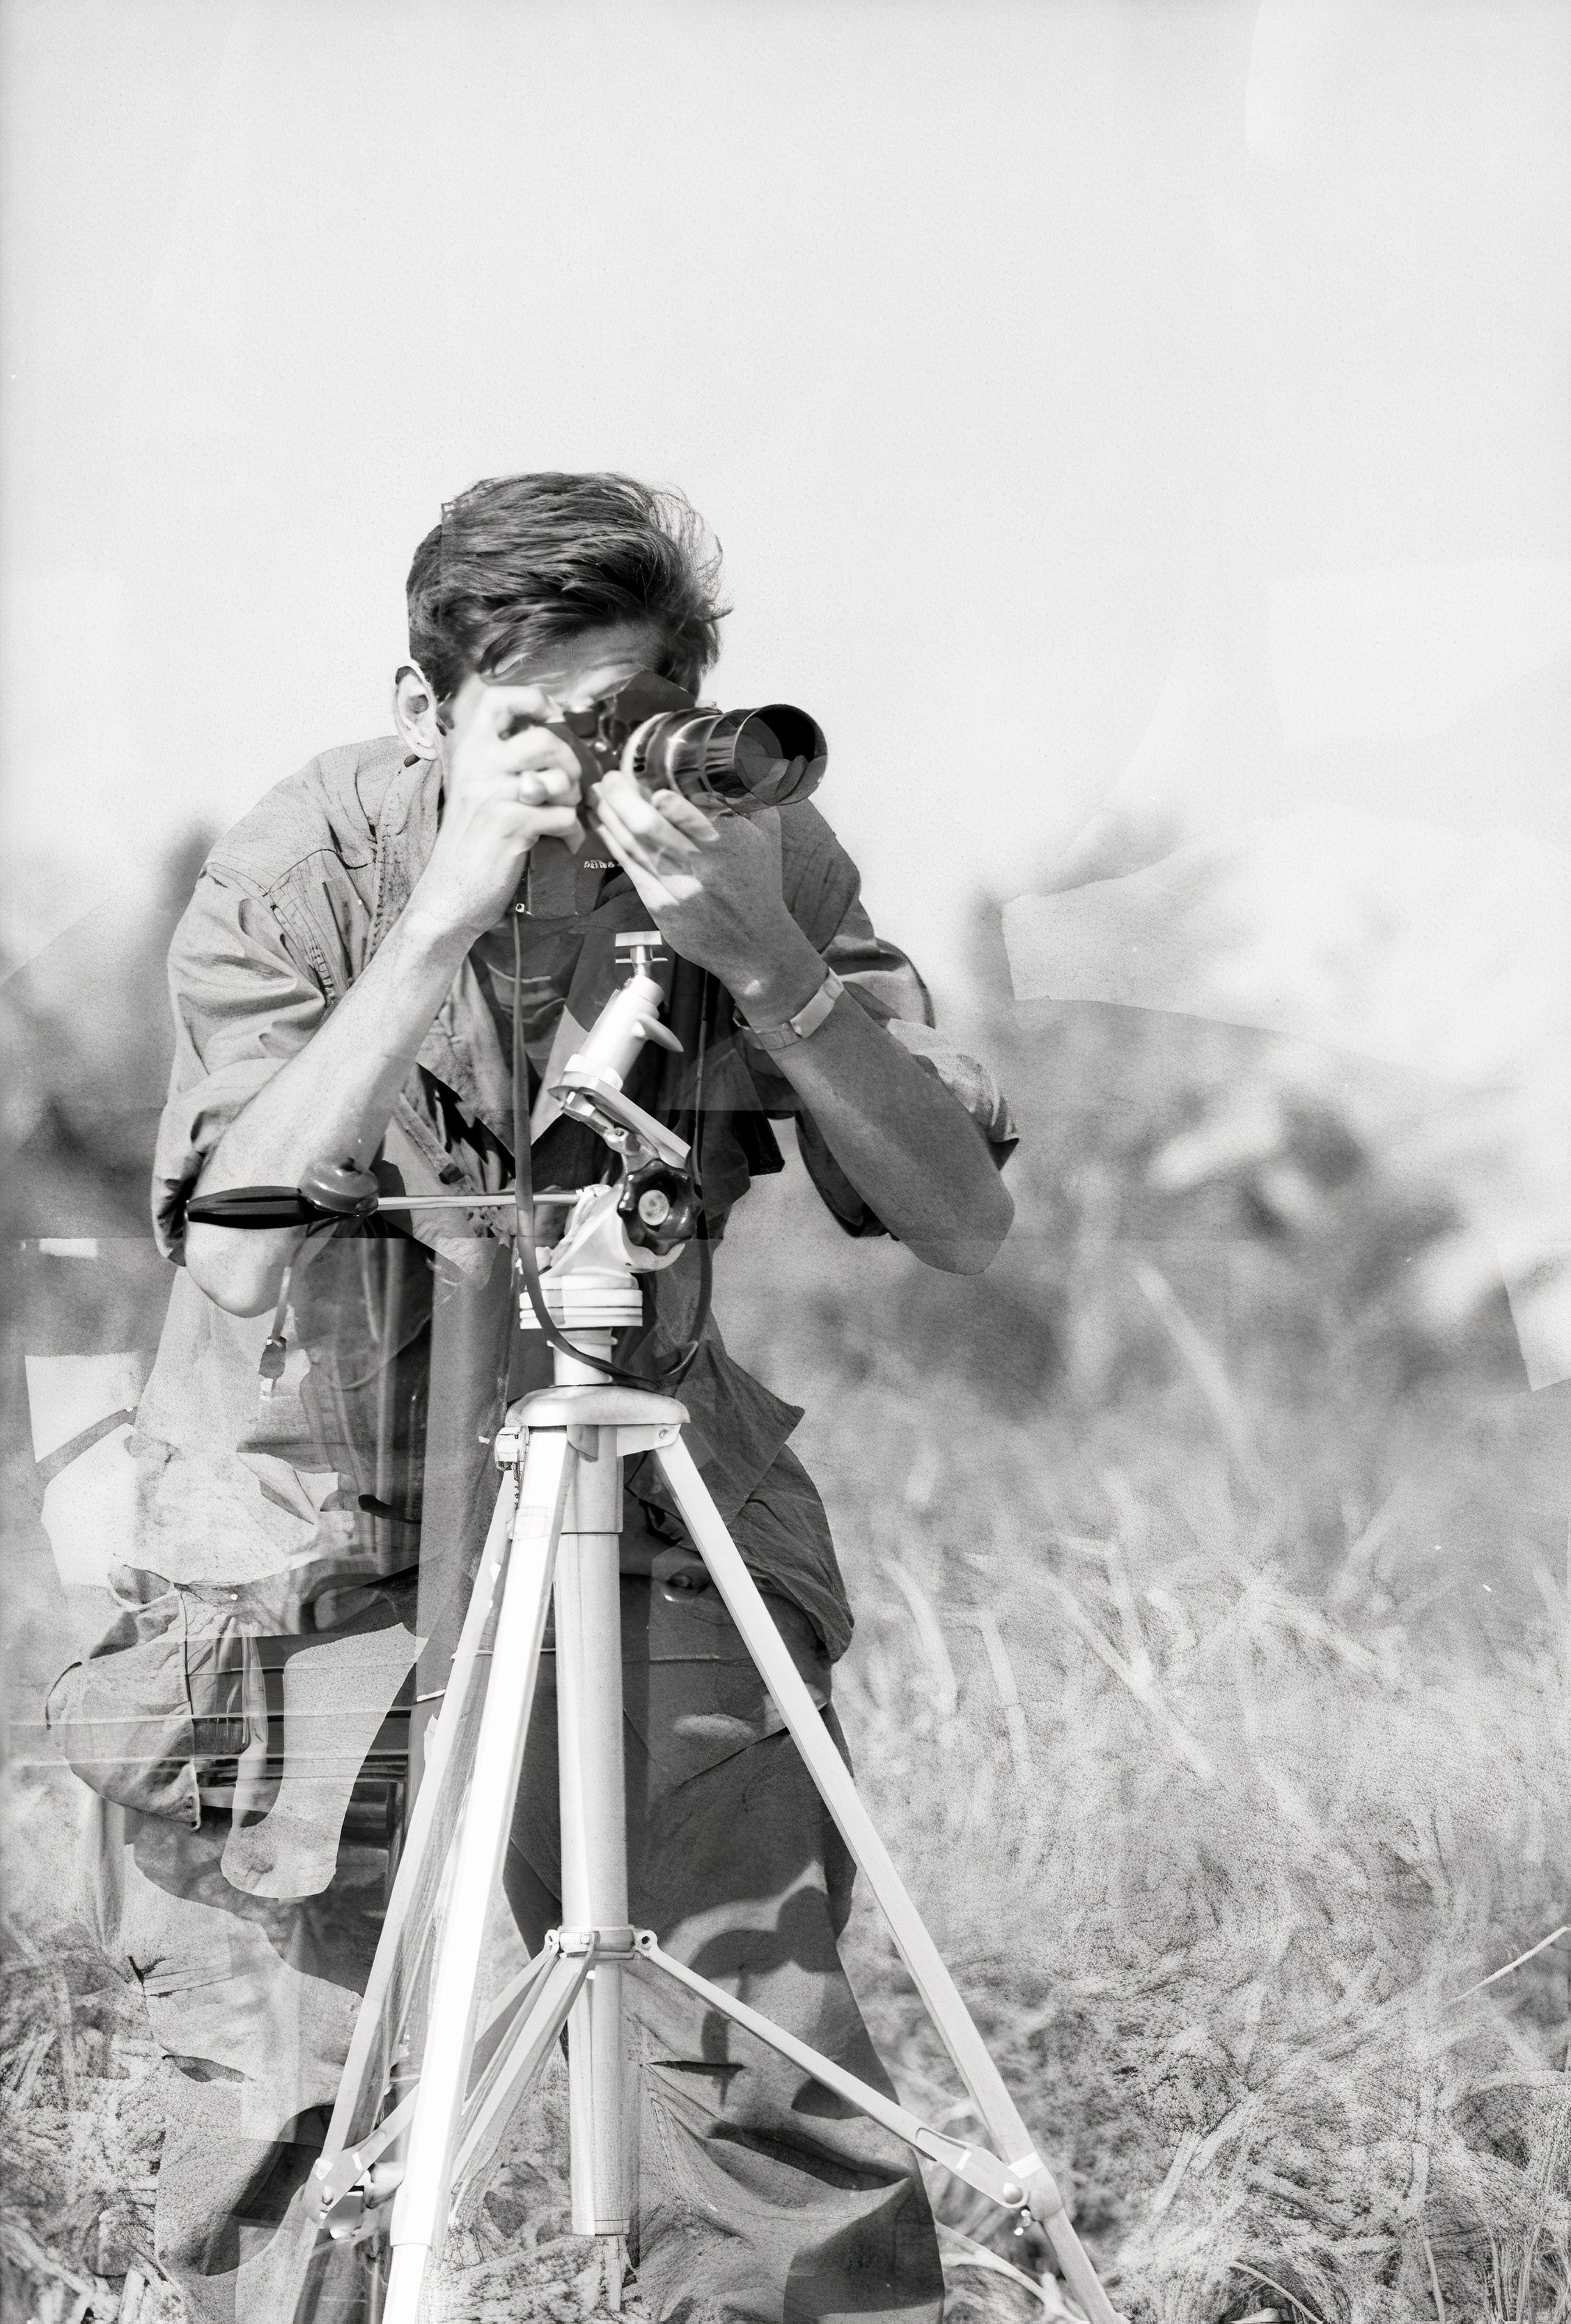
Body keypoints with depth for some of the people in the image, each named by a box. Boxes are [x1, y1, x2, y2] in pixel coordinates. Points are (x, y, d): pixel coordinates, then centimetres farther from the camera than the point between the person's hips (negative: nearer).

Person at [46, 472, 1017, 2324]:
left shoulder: (762, 858, -6)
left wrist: (765, 967, -26)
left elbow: (964, 1225, -13)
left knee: (781, 2111, -7)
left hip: (652, 1544, 2)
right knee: (276, 2144, -5)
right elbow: (238, 1251, -25)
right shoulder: (295, 871, -12)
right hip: (312, 1543, -1)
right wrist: (437, 930, -31)